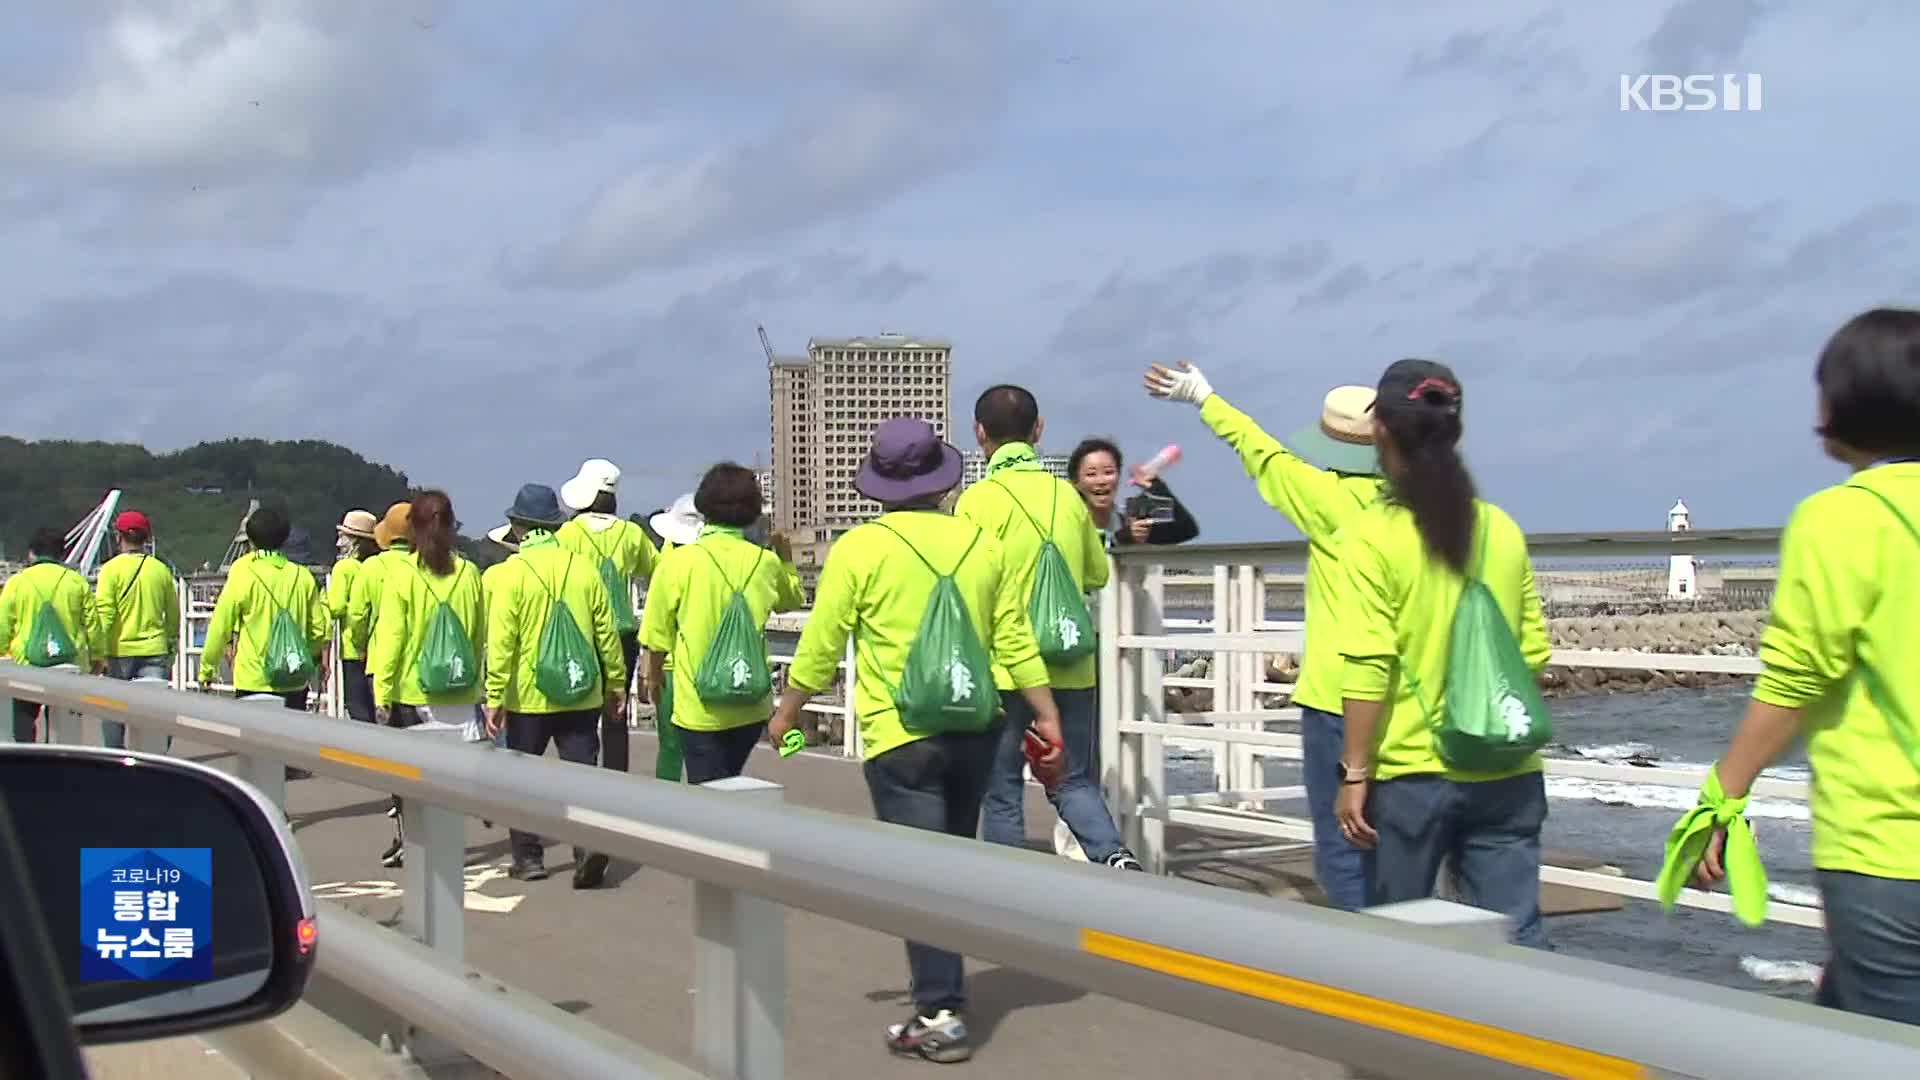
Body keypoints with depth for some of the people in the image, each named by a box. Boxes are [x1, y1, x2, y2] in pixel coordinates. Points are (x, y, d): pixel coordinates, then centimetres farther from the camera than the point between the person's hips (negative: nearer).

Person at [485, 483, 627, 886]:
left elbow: (501, 642, -13)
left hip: (528, 697, -2)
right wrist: (615, 684, 14)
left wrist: (494, 697, -10)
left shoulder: (511, 573, -9)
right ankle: (589, 846, -18)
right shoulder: (584, 568, 1)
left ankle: (528, 857, 20)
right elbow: (607, 633, 4)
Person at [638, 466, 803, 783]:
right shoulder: (766, 562, -1)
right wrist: (786, 558, 29)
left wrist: (654, 672, 15)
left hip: (699, 709, -4)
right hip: (751, 708, 4)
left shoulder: (679, 561, -12)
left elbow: (657, 632, -3)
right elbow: (793, 600, 21)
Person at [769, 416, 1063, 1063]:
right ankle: (943, 993, 29)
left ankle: (940, 1017, -6)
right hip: (976, 728, 5)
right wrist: (1047, 716, 12)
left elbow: (820, 646, -3)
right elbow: (1016, 642, 4)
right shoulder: (982, 544, 4)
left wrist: (785, 714, 11)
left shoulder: (860, 548, -7)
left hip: (901, 735, -5)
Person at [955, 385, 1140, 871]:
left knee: (1003, 791, 7)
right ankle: (1114, 855, -10)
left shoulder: (979, 499, -9)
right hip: (1071, 667, 4)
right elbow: (1097, 574, 18)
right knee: (1074, 781, 14)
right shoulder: (1067, 495, 6)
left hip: (1004, 668, -4)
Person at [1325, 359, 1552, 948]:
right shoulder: (1502, 529, 5)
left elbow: (1369, 666, -14)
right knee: (1517, 936, 4)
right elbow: (1534, 651, 10)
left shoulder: (1372, 533, -10)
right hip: (1506, 774, 4)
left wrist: (1354, 773, -10)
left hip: (1412, 772, -4)